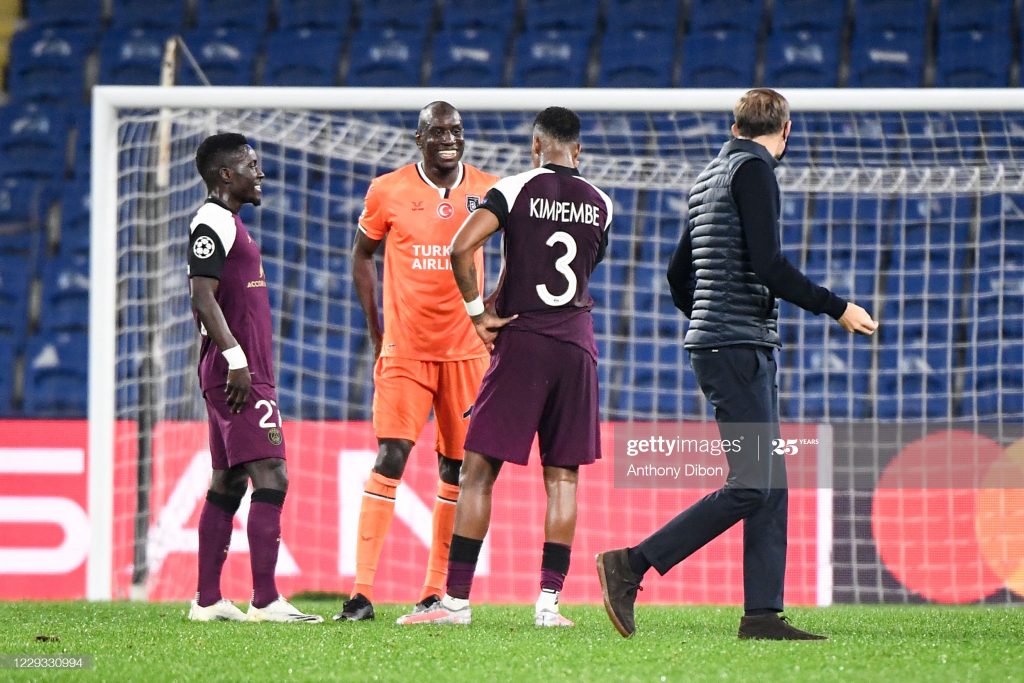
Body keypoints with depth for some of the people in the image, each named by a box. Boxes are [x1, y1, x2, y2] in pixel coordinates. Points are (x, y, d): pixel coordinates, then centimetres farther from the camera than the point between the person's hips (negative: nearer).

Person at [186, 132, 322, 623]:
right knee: (271, 475, -14)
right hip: (238, 374, -11)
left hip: (245, 372, 11)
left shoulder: (228, 223, 20)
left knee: (228, 482, 11)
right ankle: (265, 600, -17)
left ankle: (207, 601, 13)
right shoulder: (211, 223, -12)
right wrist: (235, 358, -23)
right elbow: (203, 297, -19)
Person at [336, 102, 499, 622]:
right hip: (404, 349, -2)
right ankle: (362, 592, -15)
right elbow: (362, 254, 12)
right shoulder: (387, 191, -1)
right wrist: (375, 327, 6)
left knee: (456, 468, 4)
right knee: (390, 458, -12)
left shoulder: (487, 191, 2)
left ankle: (436, 590, 11)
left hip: (466, 349, 2)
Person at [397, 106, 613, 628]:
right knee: (562, 477, 7)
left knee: (479, 470, 1)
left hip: (521, 343, -3)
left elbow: (461, 249, -17)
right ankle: (549, 600, 0)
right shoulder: (601, 205, 9)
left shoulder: (515, 190, -4)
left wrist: (479, 313, -5)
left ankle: (457, 599, -2)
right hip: (577, 344, 3)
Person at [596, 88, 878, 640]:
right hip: (739, 347, -10)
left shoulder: (710, 175, 19)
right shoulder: (753, 169, -8)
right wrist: (837, 309, -11)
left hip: (722, 345, 10)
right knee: (751, 486, -12)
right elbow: (767, 264, -18)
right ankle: (630, 566, -11)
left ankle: (762, 613, 2)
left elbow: (678, 274, 25)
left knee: (771, 485, 6)